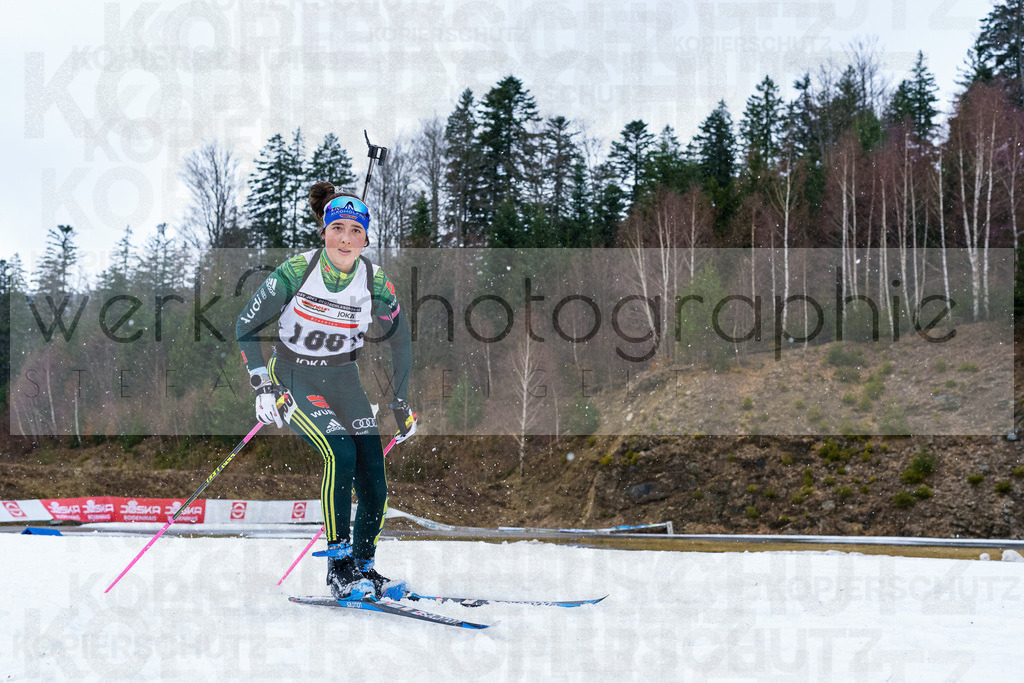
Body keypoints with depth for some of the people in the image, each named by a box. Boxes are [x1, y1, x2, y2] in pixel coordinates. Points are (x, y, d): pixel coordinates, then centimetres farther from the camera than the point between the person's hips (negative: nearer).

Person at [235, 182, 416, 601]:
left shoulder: (375, 282, -12)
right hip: (293, 377, -3)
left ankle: (364, 567, 12)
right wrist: (262, 387, -18)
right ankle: (338, 565, -16)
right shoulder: (296, 271, -19)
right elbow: (246, 327, -9)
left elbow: (400, 342, 5)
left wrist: (401, 407, 7)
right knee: (340, 452, -26)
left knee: (374, 477, -8)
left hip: (343, 380, 3)